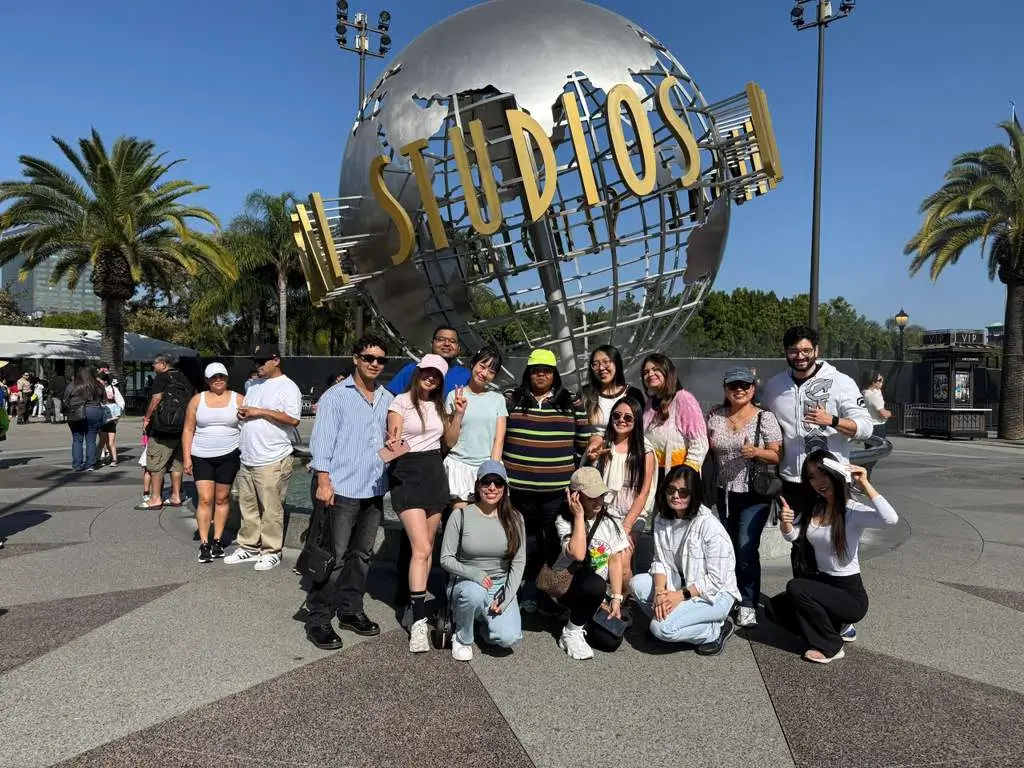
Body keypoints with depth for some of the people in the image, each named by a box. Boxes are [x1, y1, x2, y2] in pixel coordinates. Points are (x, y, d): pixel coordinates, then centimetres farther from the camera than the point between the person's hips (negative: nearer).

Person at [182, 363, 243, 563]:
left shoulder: (238, 400, 2)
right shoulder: (197, 400, 5)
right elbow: (188, 430, 6)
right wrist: (186, 457, -1)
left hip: (229, 456, 0)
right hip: (201, 456, 0)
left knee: (222, 498, 6)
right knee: (205, 499, -5)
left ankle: (217, 540, 17)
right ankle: (204, 544, 1)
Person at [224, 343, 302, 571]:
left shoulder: (287, 387, -9)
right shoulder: (254, 385, 17)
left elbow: (293, 419, -20)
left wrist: (261, 411, -18)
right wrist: (242, 413, 3)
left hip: (272, 460, -8)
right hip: (247, 459, 8)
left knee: (271, 509, -2)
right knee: (247, 505, 15)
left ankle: (271, 551, 9)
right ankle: (249, 547, 26)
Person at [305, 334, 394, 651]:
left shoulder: (387, 399, 12)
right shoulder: (336, 395, -4)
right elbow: (322, 440, -9)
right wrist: (323, 480, -15)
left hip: (374, 490, 6)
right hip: (341, 488, -6)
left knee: (361, 554, 14)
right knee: (334, 556, -2)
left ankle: (350, 610, 28)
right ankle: (318, 619, 8)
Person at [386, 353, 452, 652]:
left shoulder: (439, 406, 12)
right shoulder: (401, 402, -5)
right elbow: (393, 443, -9)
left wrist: (459, 413, 1)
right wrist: (393, 446, -33)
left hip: (435, 473, 6)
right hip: (407, 475, -6)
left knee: (427, 546, 10)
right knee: (421, 548, -15)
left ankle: (416, 603, 24)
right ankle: (419, 621, -12)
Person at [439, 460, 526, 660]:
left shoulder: (514, 519, 0)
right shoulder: (461, 516, -7)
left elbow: (518, 563, 0)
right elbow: (446, 559, -5)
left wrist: (505, 598, -11)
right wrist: (474, 574, -22)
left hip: (501, 586, 2)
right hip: (467, 583, -1)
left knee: (509, 637, -23)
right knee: (474, 593, -38)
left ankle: (487, 620, 13)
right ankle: (462, 639, -7)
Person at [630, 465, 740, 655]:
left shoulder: (709, 526, -21)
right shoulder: (662, 519, -1)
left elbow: (716, 580, -19)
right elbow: (660, 561, -2)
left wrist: (680, 596, -22)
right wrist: (660, 590, -21)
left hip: (714, 594, -6)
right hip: (681, 585, 7)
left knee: (661, 628, -24)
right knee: (637, 583, -15)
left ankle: (717, 630, -2)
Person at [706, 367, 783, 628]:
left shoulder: (765, 418, -8)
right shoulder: (715, 417, 3)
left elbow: (778, 456, -6)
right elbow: (707, 450, 13)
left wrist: (756, 452, -24)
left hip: (754, 495, -4)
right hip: (724, 493, 4)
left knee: (746, 550, -8)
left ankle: (748, 605, 7)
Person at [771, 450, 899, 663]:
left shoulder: (853, 510, -19)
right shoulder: (813, 507, 3)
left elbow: (891, 519, -38)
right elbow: (791, 536, 3)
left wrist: (865, 485, -37)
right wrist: (785, 522, -20)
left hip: (850, 593, -7)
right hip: (822, 583, 7)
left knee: (795, 587, -25)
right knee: (778, 606, -5)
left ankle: (831, 646, -6)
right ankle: (830, 627, 14)